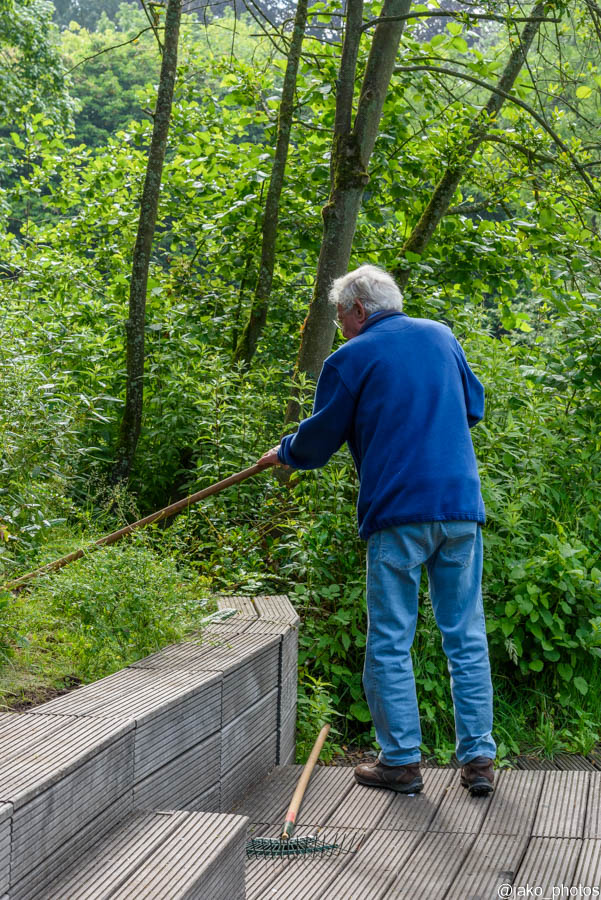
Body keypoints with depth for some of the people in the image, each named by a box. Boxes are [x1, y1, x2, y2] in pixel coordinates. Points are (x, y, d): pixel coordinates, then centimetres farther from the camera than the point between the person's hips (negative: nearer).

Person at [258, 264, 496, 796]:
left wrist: (283, 454, 25)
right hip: (461, 507, 5)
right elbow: (474, 406, 25)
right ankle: (478, 759, 9)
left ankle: (401, 760, 8)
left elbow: (317, 442, 5)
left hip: (397, 515, -5)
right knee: (467, 637, 8)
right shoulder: (442, 337, 14)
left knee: (390, 642, 5)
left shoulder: (350, 360, -1)